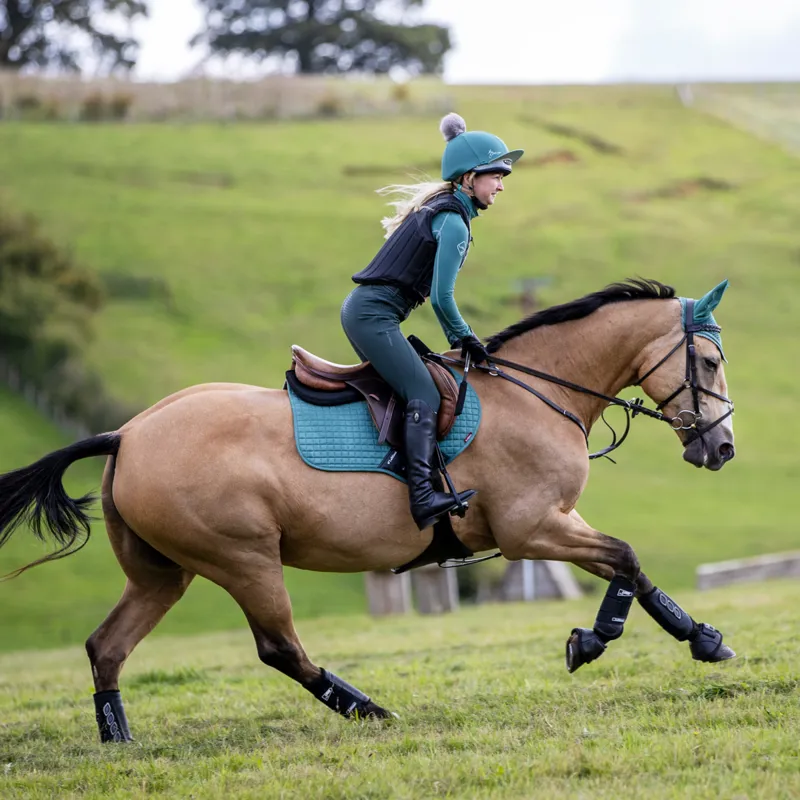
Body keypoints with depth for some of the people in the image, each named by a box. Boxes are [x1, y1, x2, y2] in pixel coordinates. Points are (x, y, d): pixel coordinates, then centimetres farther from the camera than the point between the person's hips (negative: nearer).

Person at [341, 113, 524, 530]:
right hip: (376, 314, -11)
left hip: (361, 310, 11)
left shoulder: (438, 209, 18)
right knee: (423, 395, -18)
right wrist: (465, 338, -2)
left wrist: (457, 339, 21)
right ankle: (423, 496, -30)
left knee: (399, 389, 16)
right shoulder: (453, 221, -12)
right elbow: (442, 297, -16)